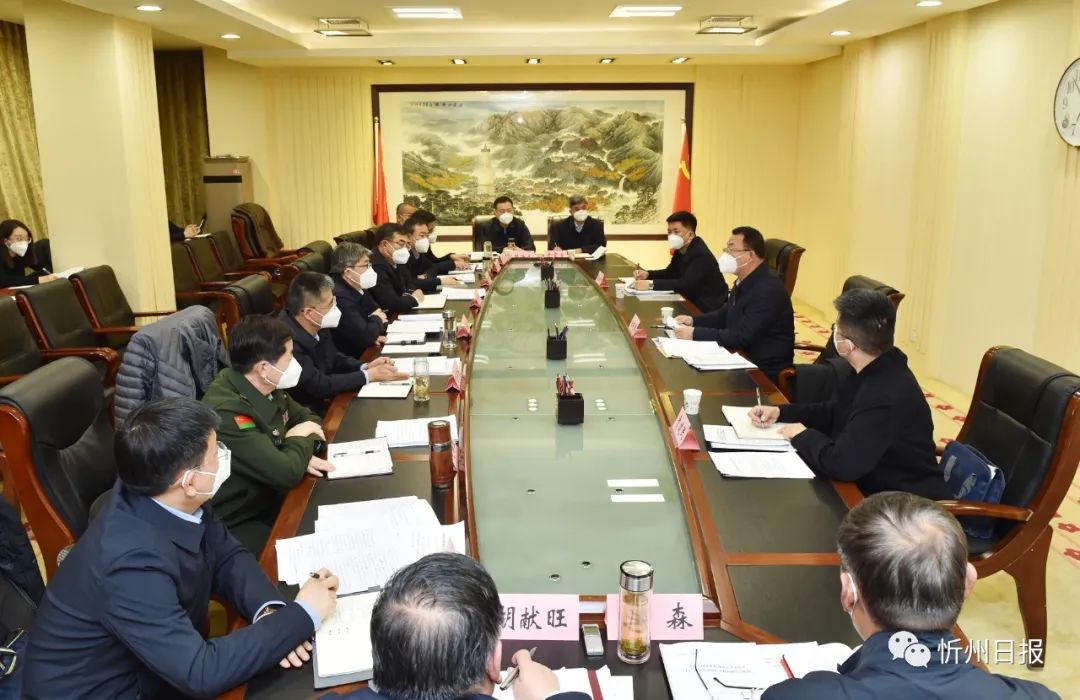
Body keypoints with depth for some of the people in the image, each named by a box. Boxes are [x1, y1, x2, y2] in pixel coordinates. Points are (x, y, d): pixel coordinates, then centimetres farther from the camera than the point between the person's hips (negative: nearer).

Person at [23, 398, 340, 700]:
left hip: (144, 668, 6)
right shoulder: (132, 562, -33)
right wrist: (302, 614, -25)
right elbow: (200, 674, -32)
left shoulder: (168, 501, -13)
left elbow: (227, 556, 1)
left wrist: (269, 611, -17)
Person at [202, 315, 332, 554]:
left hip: (268, 498, 8)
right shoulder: (226, 411, -30)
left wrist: (303, 452, -10)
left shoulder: (266, 387, -3)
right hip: (237, 525, -8)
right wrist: (300, 439, -11)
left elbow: (307, 417, 12)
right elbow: (286, 472, -33)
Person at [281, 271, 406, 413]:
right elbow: (319, 385, -26)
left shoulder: (317, 326, -5)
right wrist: (369, 375, -18)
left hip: (327, 400, 7)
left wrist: (366, 367, -6)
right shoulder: (288, 340, -29)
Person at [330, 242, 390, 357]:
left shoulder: (355, 288, 3)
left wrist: (375, 332, -8)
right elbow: (365, 336, -28)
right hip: (352, 358, -8)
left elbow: (376, 310, 13)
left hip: (365, 349, 9)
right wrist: (377, 320, -7)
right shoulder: (339, 296, -27)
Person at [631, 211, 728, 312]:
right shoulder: (681, 249, 4)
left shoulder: (701, 255, -24)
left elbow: (685, 284, -32)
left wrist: (651, 284, -36)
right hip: (694, 302, 8)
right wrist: (647, 274, -4)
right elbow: (670, 273, 15)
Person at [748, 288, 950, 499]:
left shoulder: (885, 396, -31)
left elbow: (841, 463, -33)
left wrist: (803, 436, -14)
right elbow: (834, 412, 15)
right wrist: (780, 412, 3)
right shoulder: (876, 371, 1)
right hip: (881, 486, 8)